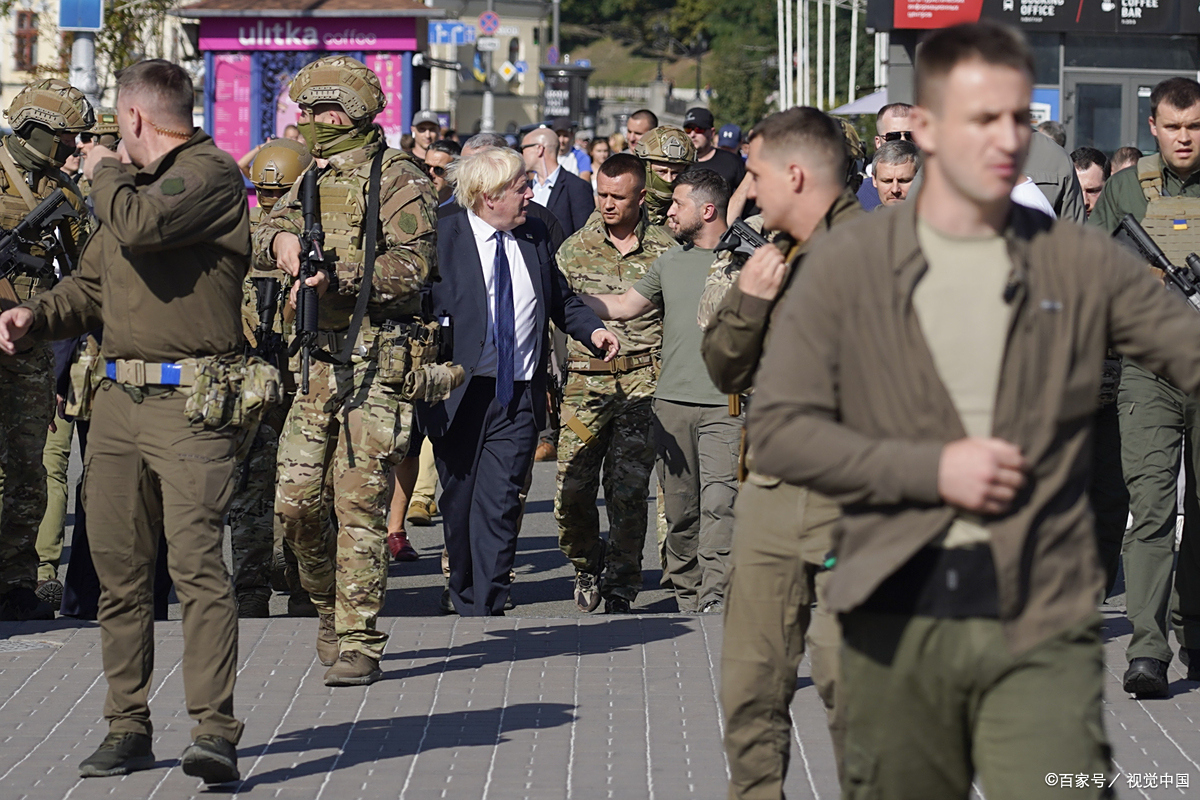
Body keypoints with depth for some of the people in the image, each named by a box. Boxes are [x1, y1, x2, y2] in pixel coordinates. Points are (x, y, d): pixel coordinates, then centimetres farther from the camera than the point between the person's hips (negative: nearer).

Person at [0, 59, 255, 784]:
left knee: (195, 558, -16)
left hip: (191, 400, -9)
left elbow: (139, 227, -24)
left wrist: (104, 173, -4)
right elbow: (92, 286, 28)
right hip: (120, 397, 9)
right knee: (119, 568, 8)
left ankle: (215, 731, -18)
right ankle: (129, 729, 15)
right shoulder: (135, 183, 22)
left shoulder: (211, 174, -7)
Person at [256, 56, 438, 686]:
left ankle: (359, 643, -3)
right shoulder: (311, 180, 16)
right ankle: (330, 605, 27)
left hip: (375, 357, -7)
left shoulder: (397, 179, -7)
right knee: (296, 500, 4)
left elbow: (413, 268, -13)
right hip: (317, 359, 7)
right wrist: (282, 239, -6)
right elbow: (257, 244, 16)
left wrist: (338, 275, -21)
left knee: (360, 503, -7)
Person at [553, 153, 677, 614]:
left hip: (643, 381, -1)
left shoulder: (664, 250, 5)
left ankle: (620, 587, 8)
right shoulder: (575, 248, 7)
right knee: (572, 489, -5)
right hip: (584, 381, 1)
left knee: (629, 490, -3)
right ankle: (586, 569, 20)